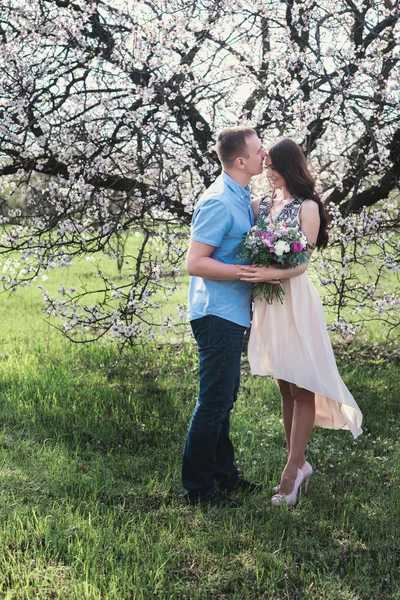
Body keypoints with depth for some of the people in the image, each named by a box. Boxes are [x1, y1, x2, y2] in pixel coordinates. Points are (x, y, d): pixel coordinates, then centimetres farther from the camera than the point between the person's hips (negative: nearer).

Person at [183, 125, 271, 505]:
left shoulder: (241, 196, 11)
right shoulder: (219, 203, -18)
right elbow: (194, 263, -21)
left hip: (231, 314, 10)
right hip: (217, 314, -10)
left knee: (223, 397, 18)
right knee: (215, 401, -2)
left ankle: (223, 474, 31)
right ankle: (197, 487, 9)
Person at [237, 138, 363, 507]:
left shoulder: (307, 207, -4)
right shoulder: (261, 205, 11)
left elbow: (302, 262, -12)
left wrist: (271, 274, -29)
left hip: (295, 299, -6)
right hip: (267, 301, 6)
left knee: (301, 387, -1)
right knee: (285, 387, 10)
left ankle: (293, 469, 5)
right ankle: (299, 463, 19)